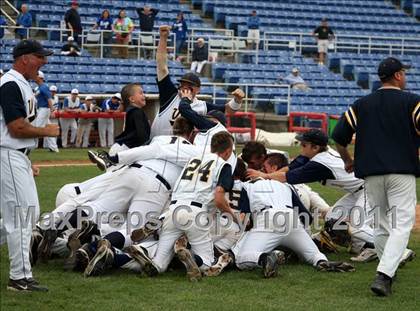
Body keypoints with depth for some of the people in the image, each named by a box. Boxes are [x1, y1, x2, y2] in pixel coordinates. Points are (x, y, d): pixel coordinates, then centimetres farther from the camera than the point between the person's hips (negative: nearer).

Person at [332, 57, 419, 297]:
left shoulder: (361, 104, 12)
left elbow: (339, 136, 10)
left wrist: (348, 161, 25)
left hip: (370, 173, 4)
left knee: (381, 223, 17)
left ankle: (388, 270, 25)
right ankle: (384, 275, -22)